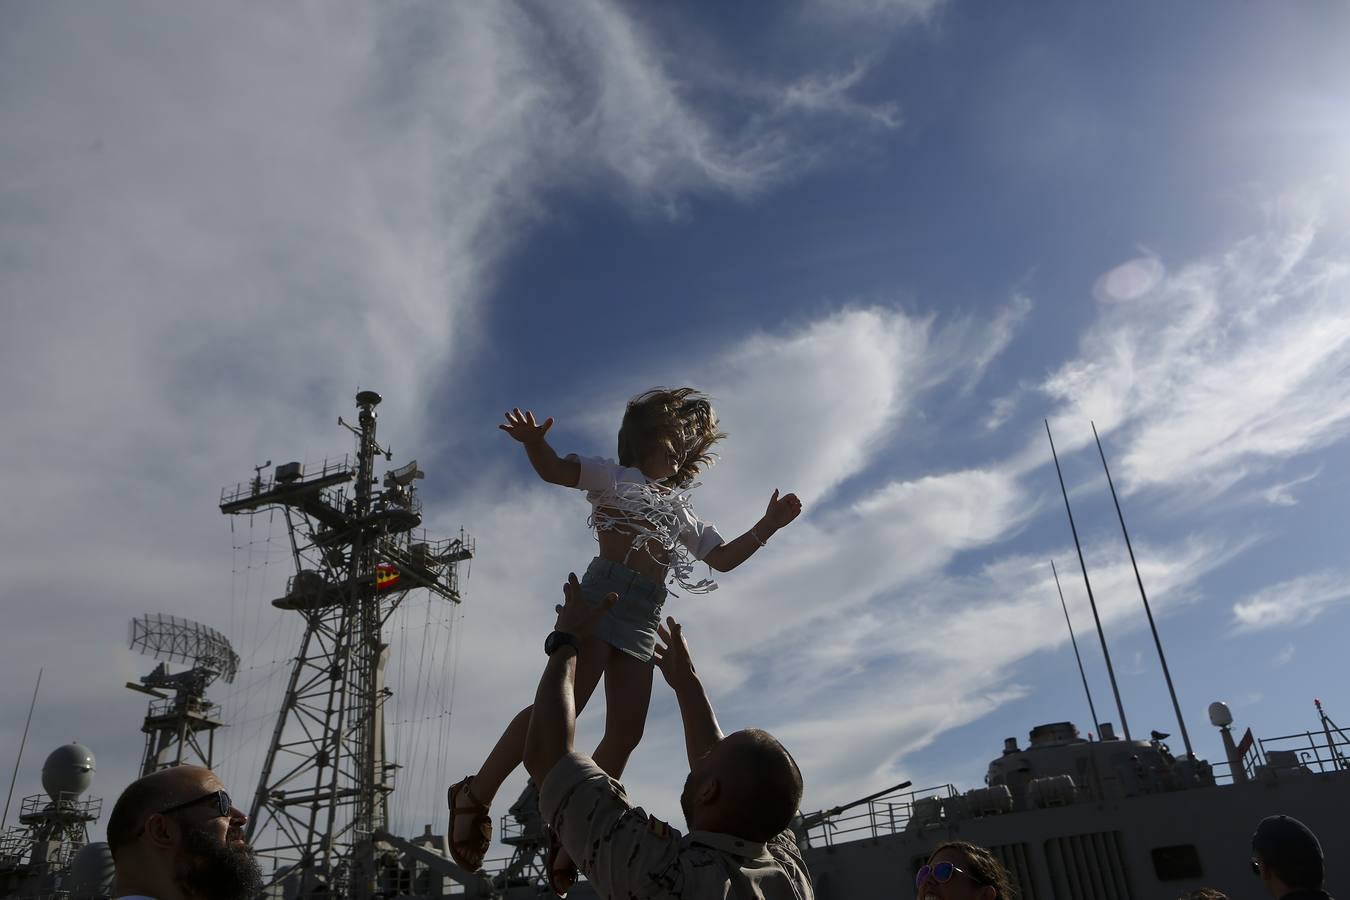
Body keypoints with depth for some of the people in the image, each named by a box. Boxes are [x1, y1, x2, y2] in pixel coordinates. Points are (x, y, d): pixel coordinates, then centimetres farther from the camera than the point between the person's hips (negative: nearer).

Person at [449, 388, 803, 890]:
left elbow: (724, 559, 29)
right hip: (604, 594, -6)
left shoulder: (681, 512, 29)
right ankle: (476, 795, -7)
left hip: (644, 620, 7)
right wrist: (533, 441, -22)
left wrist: (768, 525, 19)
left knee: (625, 735, -1)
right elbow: (555, 470, 0)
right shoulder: (616, 478, 12)